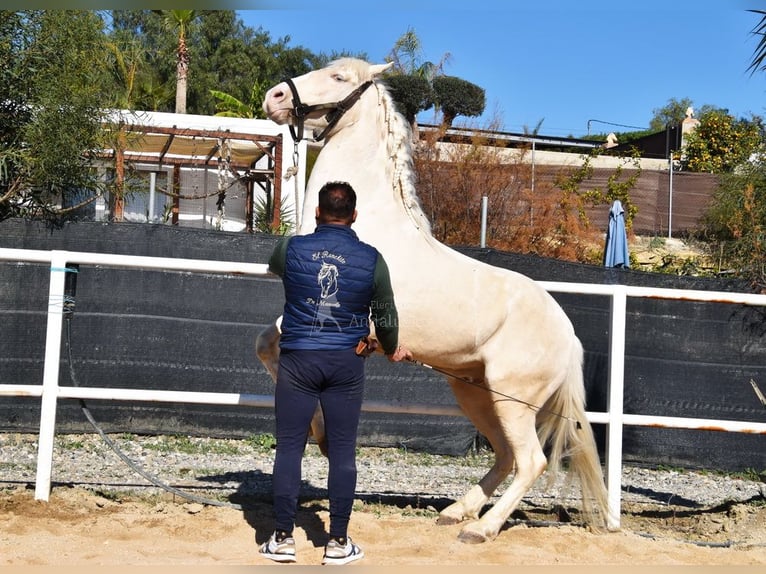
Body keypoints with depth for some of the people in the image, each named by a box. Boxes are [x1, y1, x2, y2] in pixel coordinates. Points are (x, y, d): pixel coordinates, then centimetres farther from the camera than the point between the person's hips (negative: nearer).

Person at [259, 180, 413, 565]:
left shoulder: (291, 249, -4)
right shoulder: (371, 259, -3)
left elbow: (273, 267, 22)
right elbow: (385, 314, 8)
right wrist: (392, 349, 27)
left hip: (297, 360, 0)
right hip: (346, 363, 0)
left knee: (289, 448, 6)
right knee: (342, 452, 6)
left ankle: (283, 539, 10)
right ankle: (338, 542, 11)